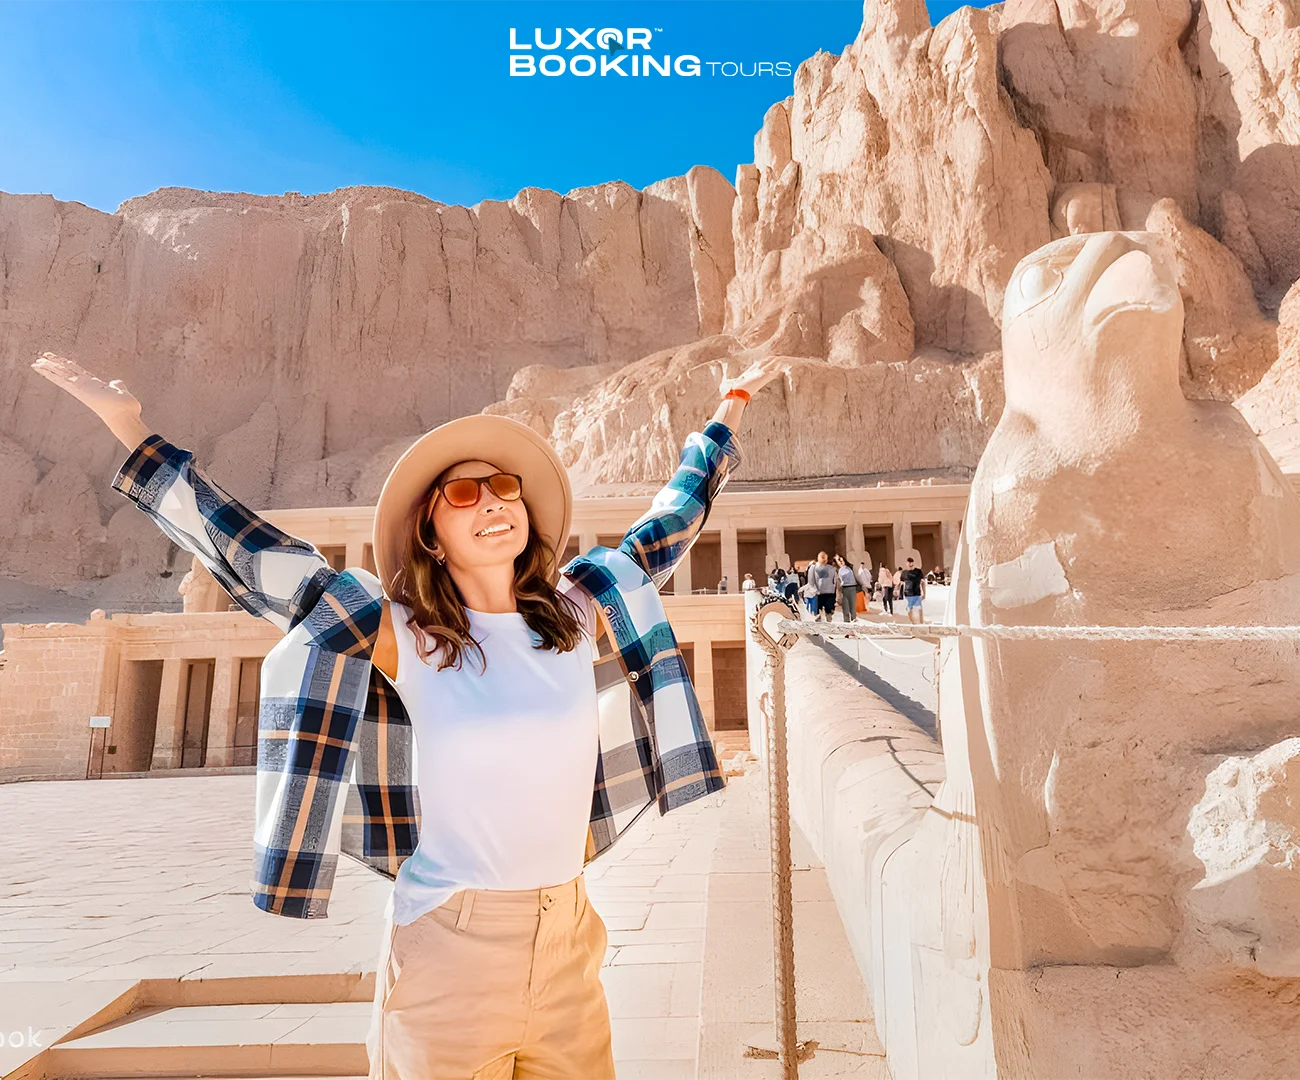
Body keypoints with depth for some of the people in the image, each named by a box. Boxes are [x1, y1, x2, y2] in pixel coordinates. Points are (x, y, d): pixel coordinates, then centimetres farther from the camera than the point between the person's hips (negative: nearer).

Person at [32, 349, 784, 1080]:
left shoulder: (580, 609, -1)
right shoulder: (403, 635, -9)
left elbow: (670, 526, 12)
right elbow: (256, 558, -4)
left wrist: (729, 413, 22)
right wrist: (134, 429, -1)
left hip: (567, 939, 3)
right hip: (447, 944, -3)